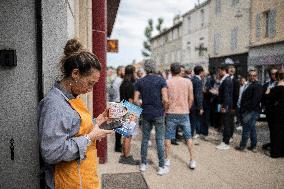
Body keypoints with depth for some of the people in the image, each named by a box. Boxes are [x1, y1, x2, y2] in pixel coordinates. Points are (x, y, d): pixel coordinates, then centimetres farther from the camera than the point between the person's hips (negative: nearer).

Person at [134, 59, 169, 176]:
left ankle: (143, 164, 22)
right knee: (160, 140, 4)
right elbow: (165, 99, -15)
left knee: (145, 139, 13)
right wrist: (164, 109, 3)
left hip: (146, 114, 3)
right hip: (158, 114, -3)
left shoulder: (140, 82, 2)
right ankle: (161, 167, 11)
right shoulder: (161, 80, -7)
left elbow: (135, 100, -3)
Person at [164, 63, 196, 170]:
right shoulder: (188, 82, -1)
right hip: (184, 113, 1)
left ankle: (167, 159, 18)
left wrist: (165, 110, 12)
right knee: (188, 137, 12)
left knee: (168, 136, 11)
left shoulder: (167, 82, -5)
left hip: (171, 113, -1)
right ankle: (192, 160, 15)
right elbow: (191, 98, 1)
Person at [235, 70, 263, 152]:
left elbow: (255, 99, -19)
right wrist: (242, 110, 14)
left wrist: (248, 109, -21)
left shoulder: (257, 86, -11)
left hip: (251, 111, -10)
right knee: (252, 128, 14)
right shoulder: (249, 85, 17)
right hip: (247, 110, 10)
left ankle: (242, 146, 5)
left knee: (246, 128, -3)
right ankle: (253, 146, 22)